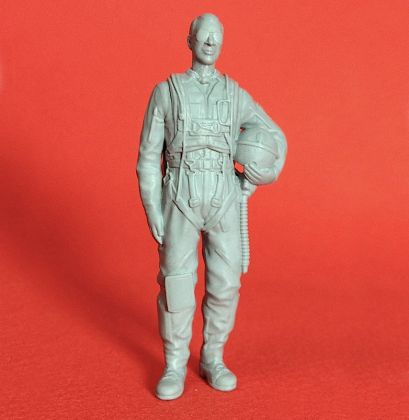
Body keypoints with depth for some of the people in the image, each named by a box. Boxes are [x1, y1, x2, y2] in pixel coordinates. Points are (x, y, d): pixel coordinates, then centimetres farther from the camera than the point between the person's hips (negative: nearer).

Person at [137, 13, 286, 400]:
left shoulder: (235, 95, 12)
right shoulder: (165, 91, 5)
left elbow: (275, 137, 22)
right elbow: (148, 157, 1)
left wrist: (271, 173, 1)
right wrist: (152, 213, -6)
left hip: (224, 200, 2)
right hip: (181, 200, -2)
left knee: (224, 282, 2)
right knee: (176, 282, -2)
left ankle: (212, 360, 22)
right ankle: (174, 367, 17)